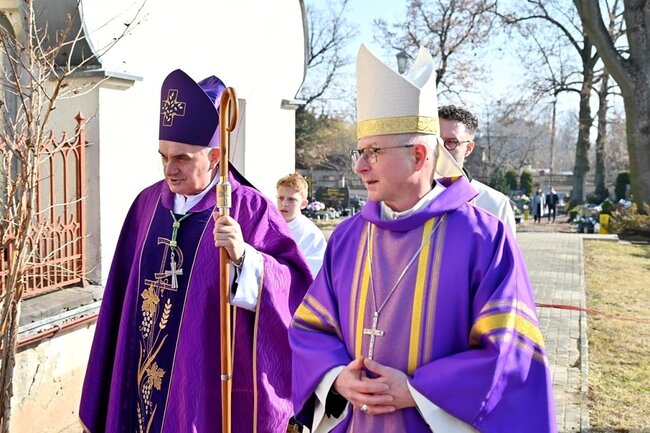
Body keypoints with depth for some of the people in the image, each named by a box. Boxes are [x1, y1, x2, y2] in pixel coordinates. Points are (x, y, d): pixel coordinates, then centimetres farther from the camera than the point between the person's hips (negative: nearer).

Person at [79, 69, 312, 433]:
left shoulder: (250, 210, -12)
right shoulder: (148, 203, 4)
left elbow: (294, 288, -20)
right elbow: (125, 291, 12)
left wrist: (243, 255, -37)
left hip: (212, 383, -5)